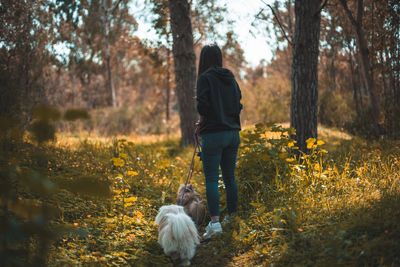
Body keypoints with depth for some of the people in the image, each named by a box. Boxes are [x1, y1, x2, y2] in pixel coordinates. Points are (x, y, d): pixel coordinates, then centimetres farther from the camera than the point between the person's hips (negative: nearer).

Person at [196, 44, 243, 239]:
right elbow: (238, 105, 14)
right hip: (233, 133, 7)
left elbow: (203, 106, -15)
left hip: (213, 133, -6)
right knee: (229, 177, 14)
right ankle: (232, 217, 20)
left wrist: (201, 124, 2)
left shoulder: (205, 78, -8)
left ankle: (215, 222, -14)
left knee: (211, 179, -7)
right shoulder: (231, 78, 12)